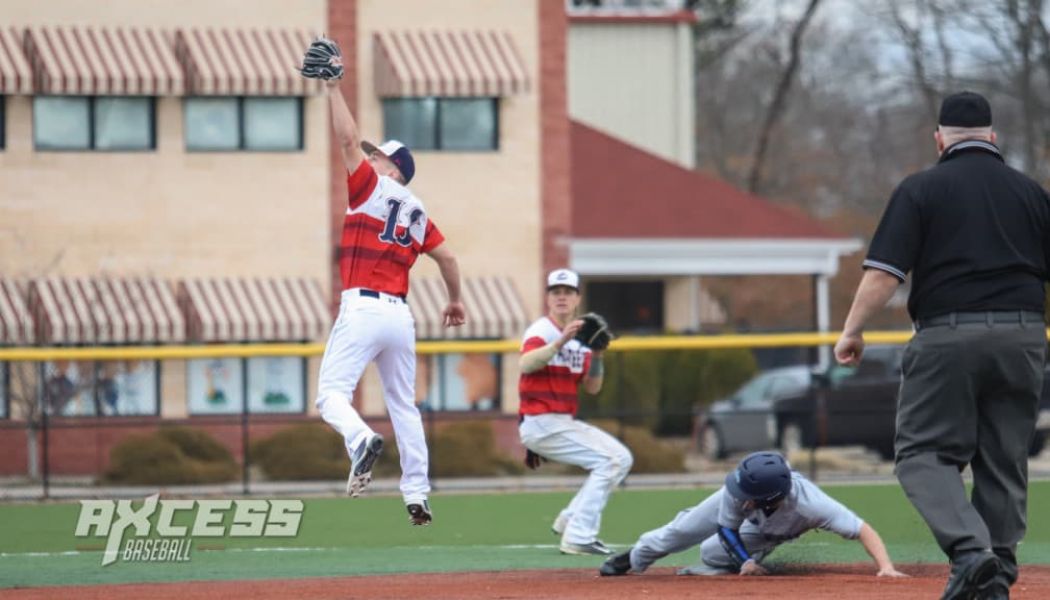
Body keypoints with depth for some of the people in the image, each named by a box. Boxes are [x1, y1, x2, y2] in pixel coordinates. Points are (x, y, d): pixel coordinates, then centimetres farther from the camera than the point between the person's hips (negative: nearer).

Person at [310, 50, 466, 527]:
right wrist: (455, 301, 30)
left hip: (362, 309, -7)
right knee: (403, 405, 13)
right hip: (400, 314, 7)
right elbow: (446, 257, 16)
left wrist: (332, 88, 1)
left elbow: (348, 140, -7)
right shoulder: (417, 213, 16)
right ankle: (417, 496, 10)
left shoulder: (372, 187, -1)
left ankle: (360, 438, -39)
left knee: (331, 392, -9)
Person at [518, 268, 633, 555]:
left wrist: (596, 355, -6)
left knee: (621, 458, 9)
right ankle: (578, 537, -18)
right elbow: (526, 364, -31)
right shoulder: (542, 330, -10)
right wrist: (562, 341, -39)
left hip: (565, 423, 9)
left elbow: (592, 387, 9)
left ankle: (570, 523, 11)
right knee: (610, 460, -16)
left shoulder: (581, 338, 14)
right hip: (542, 422, -9)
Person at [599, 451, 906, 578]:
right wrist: (745, 561, -37)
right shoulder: (738, 489, -43)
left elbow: (864, 531, -53)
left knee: (713, 552, -9)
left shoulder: (811, 506, -52)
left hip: (775, 533, -1)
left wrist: (886, 567, -66)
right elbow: (727, 528, -24)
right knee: (682, 531, 15)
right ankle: (633, 557, 46)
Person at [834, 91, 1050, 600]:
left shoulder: (921, 190, 0)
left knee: (923, 452, 2)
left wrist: (852, 330, -1)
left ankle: (970, 549, -19)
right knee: (1005, 461, 12)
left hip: (947, 335, -4)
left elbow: (884, 271, -8)